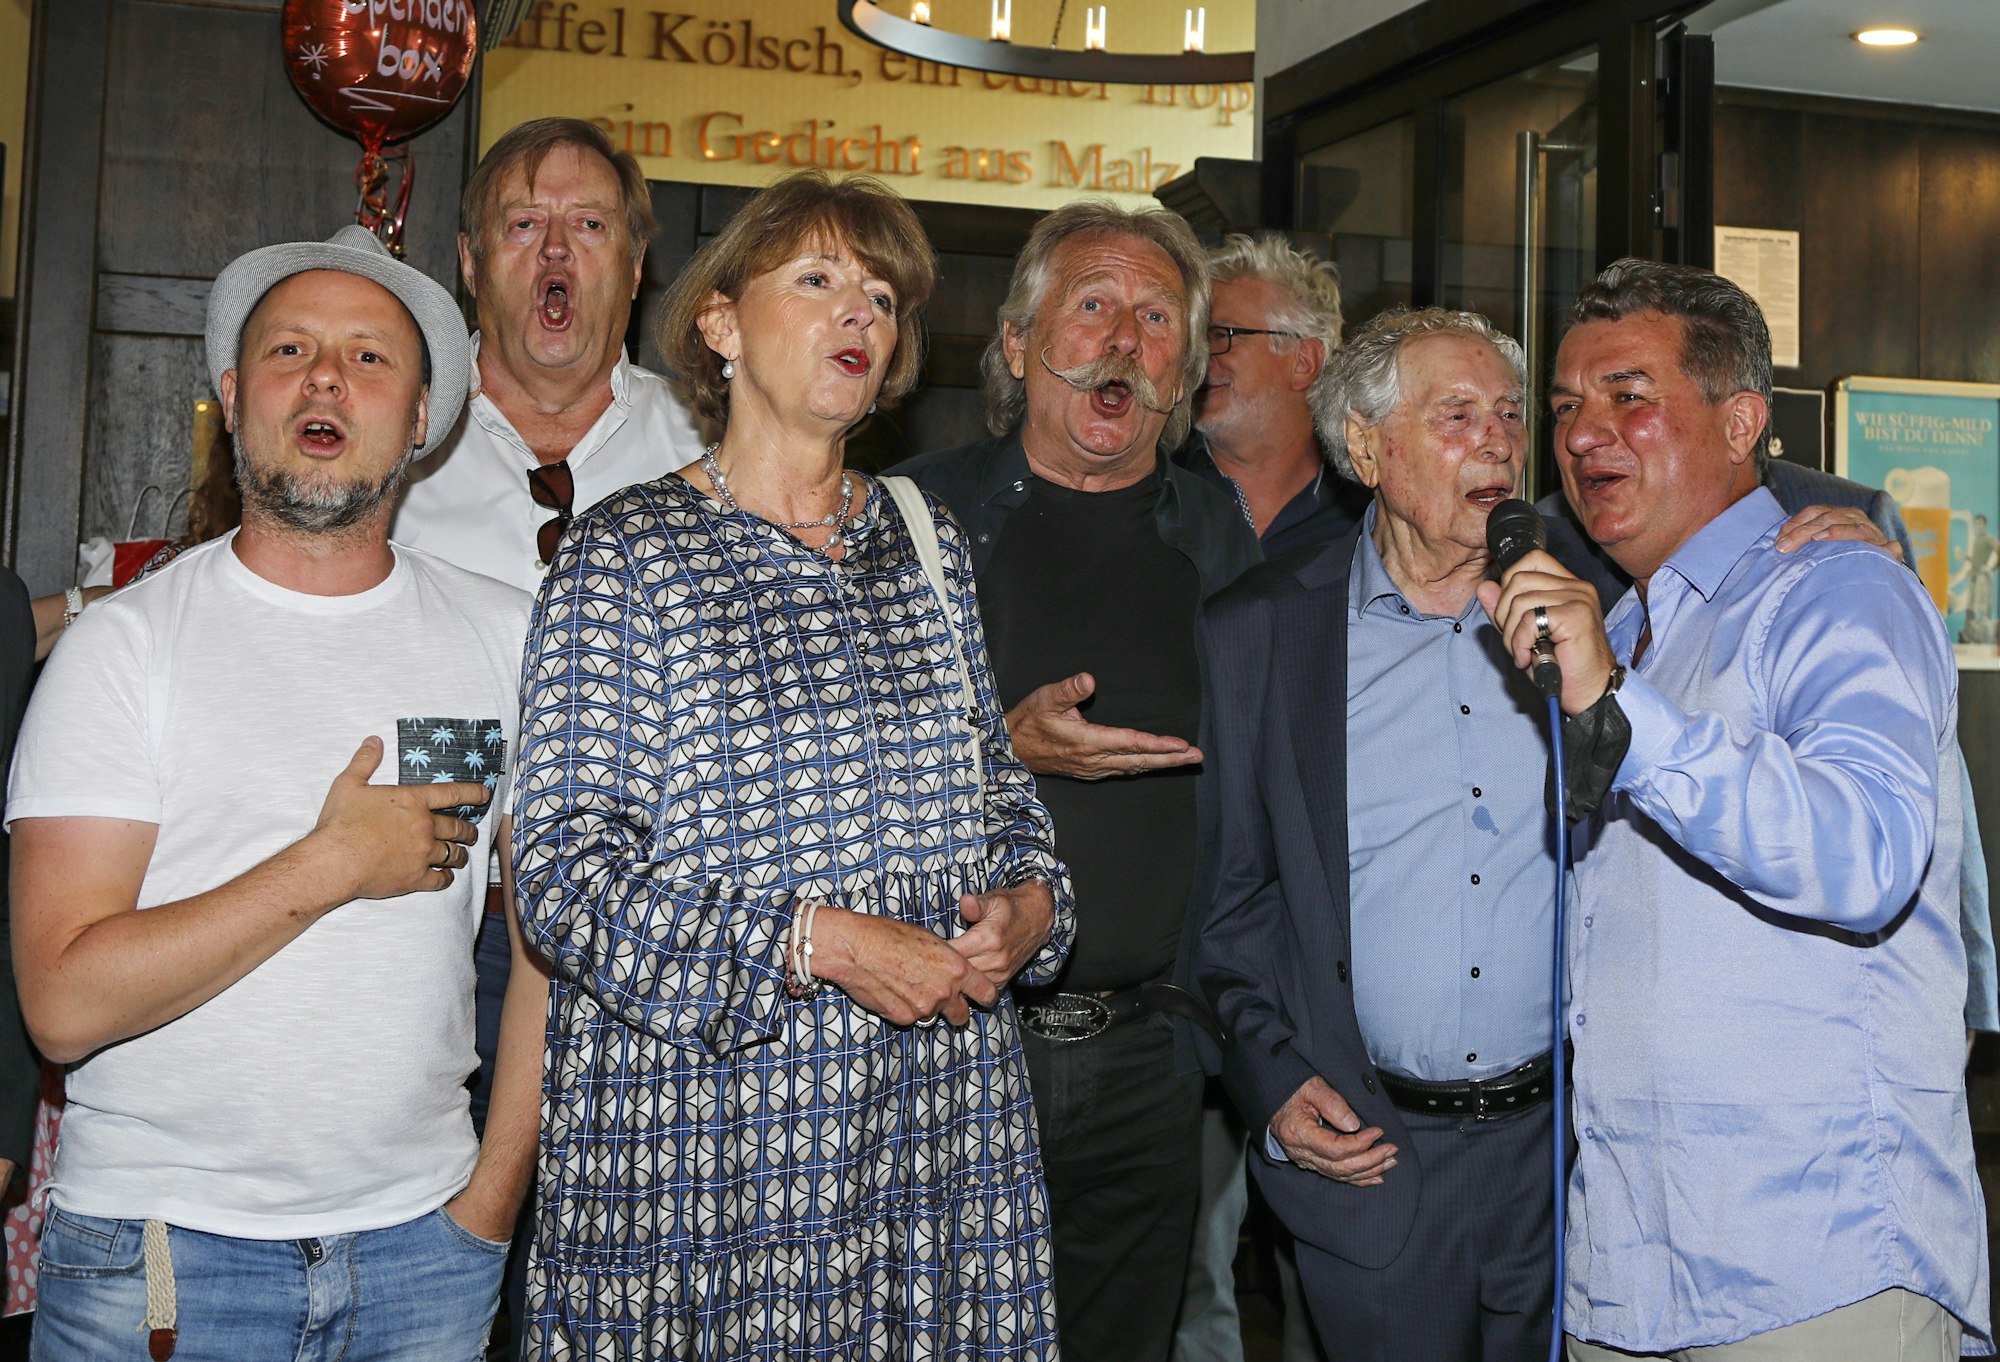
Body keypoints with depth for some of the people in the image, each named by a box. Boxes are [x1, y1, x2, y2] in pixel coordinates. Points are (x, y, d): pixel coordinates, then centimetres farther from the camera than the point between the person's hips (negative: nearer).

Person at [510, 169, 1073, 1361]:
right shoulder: (627, 552, -3)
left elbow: (999, 787, 20)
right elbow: (564, 861, -10)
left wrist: (1029, 903, -2)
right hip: (706, 1102, -4)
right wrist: (814, 939, -18)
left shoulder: (926, 545, 13)